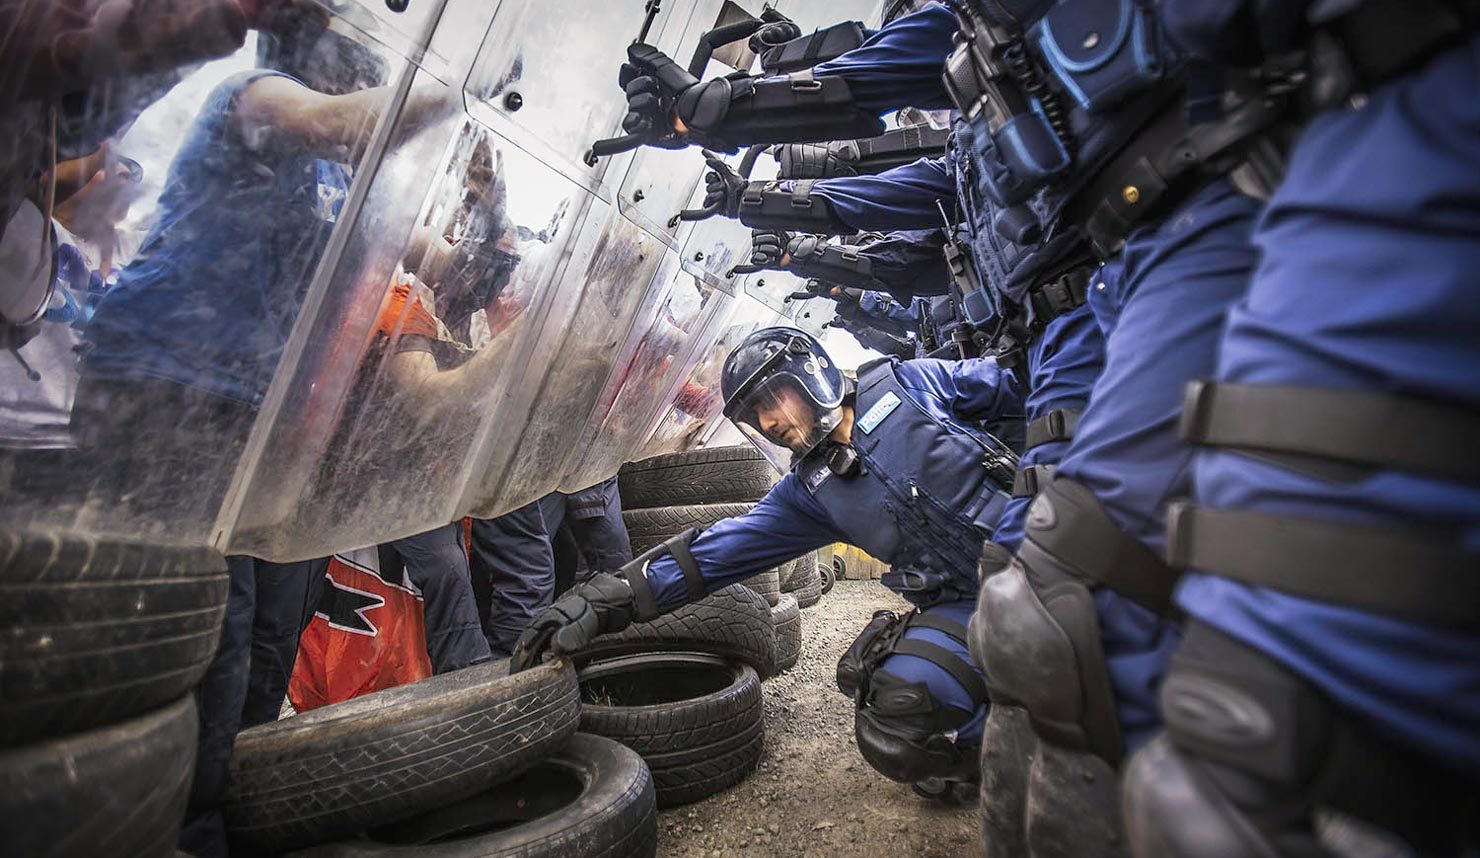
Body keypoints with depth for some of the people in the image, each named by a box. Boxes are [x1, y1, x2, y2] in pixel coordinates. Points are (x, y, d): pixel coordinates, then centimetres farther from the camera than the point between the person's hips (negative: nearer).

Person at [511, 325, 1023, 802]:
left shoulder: (904, 384, 2)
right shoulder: (810, 492, 8)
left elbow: (1018, 384, 10)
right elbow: (717, 550, 3)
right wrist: (607, 599, -5)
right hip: (965, 606, 2)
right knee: (893, 735, -23)